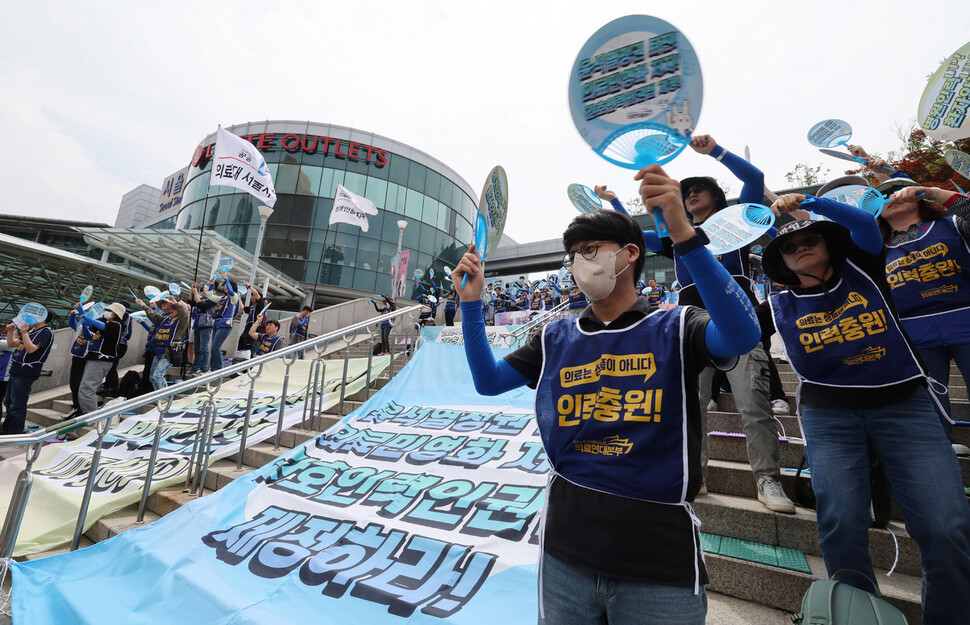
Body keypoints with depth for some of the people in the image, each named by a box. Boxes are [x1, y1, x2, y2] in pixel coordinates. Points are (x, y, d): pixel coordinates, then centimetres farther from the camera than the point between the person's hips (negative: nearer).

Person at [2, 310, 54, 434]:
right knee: (8, 403, 20)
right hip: (15, 370, 9)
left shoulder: (46, 333, -11)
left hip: (25, 374, -9)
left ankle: (15, 433, 6)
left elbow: (31, 349, -20)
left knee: (17, 405, -3)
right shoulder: (31, 330, 16)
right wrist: (10, 331, 3)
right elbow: (11, 344, 18)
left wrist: (24, 333, -25)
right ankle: (6, 429, 32)